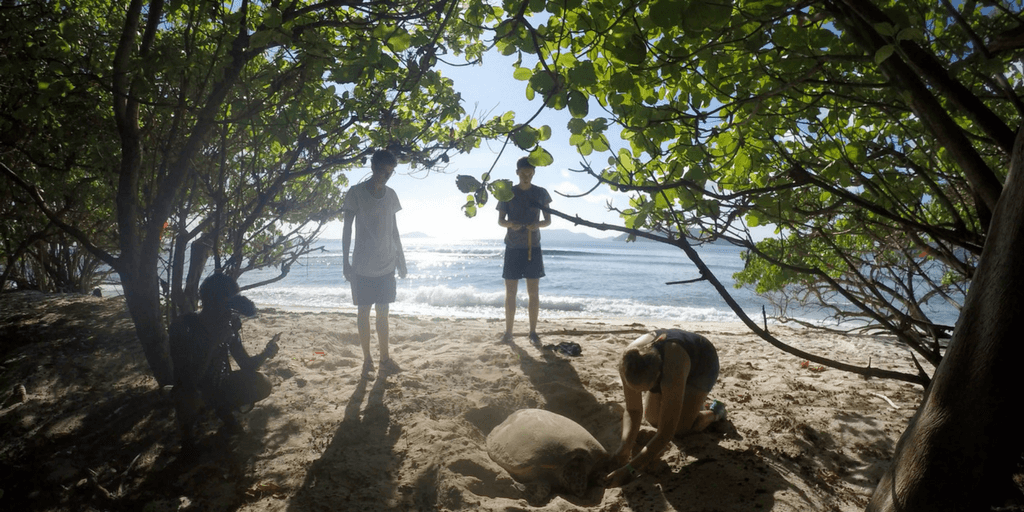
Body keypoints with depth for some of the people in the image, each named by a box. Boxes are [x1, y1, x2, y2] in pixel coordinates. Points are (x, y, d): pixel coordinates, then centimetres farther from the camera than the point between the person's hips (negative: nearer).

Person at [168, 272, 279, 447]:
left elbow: (246, 365, -5)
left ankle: (224, 409, 14)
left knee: (262, 385, -15)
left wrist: (265, 354, -26)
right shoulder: (182, 327, -26)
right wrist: (214, 342, -40)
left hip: (218, 386, 5)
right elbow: (189, 380, -34)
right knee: (190, 399, -37)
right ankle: (188, 423, 0)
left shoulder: (229, 325, -10)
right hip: (191, 390, -4)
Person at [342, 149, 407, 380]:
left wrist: (400, 258, 13)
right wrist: (346, 262, -8)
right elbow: (347, 228, -4)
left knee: (383, 312, 10)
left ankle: (385, 358, 20)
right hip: (363, 266, -4)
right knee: (363, 311, 4)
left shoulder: (390, 194, 8)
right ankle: (367, 361, 14)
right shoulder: (356, 193, -6)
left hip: (387, 265, 4)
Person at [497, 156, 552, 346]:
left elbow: (548, 220, 7)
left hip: (533, 248, 0)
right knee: (510, 292, 2)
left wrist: (538, 224, -15)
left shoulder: (541, 193, 5)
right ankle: (508, 332, 9)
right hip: (512, 247, 0)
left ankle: (533, 332, 9)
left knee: (534, 292, 1)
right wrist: (510, 224, -18)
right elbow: (500, 220, 5)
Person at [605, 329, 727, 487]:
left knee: (680, 427, -11)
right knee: (652, 418, 2)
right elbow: (632, 411, -22)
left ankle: (715, 412, 16)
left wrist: (630, 470, -45)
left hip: (703, 363, -4)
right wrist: (625, 447, -37)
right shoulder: (628, 363, -35)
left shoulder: (672, 373, -48)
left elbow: (665, 434, -43)